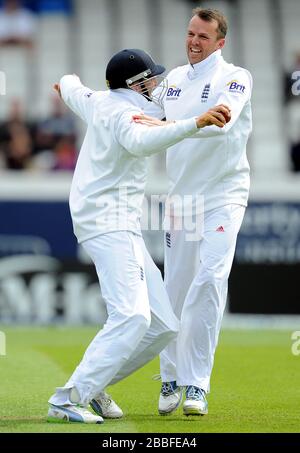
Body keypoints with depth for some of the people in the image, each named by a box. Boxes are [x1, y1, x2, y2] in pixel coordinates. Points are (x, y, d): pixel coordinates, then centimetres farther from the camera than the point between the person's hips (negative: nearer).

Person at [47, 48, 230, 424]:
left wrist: (68, 83, 65)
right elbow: (141, 141, -37)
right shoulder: (124, 112, -12)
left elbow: (70, 88, 40)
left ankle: (92, 384, 13)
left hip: (123, 229, 11)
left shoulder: (98, 102, 16)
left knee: (163, 325, 7)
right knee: (131, 317, -25)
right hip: (110, 224, -11)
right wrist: (196, 123, -48)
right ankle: (68, 399, -26)